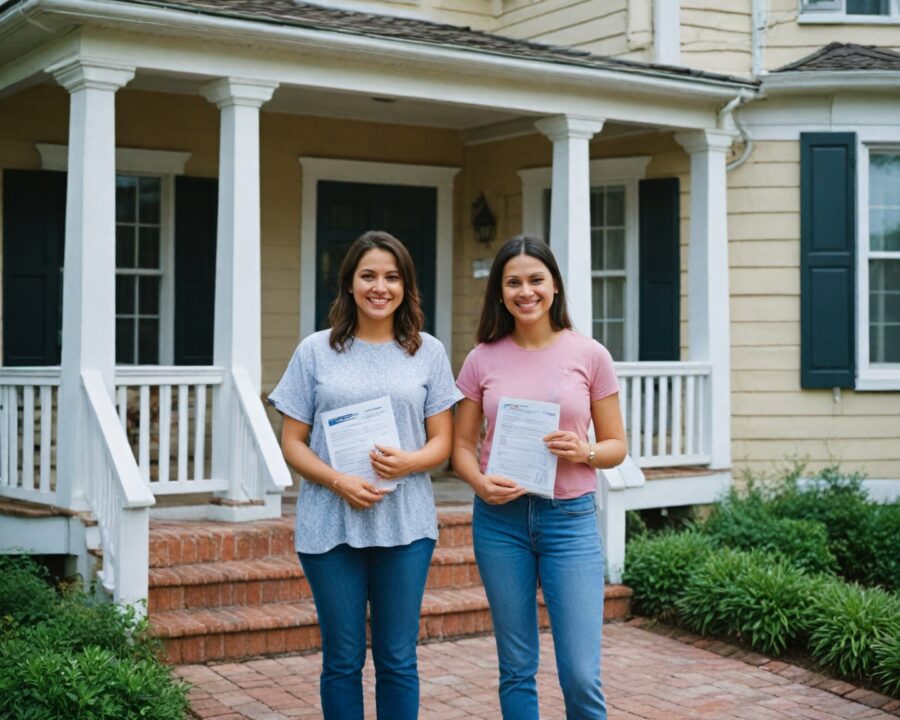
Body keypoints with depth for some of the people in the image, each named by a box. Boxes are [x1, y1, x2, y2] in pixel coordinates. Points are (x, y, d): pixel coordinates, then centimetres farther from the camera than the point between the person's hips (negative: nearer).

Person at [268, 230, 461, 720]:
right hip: (330, 526, -1)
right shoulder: (316, 351, 3)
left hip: (405, 524, 1)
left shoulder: (427, 353, 7)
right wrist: (339, 482, -15)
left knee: (398, 660, 8)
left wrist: (409, 462, -16)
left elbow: (441, 441, 6)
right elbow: (293, 443, 2)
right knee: (343, 660, 8)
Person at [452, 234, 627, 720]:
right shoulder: (483, 359, 3)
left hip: (570, 517, -1)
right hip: (500, 518, 2)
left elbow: (616, 445, 5)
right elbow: (462, 444, 8)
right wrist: (481, 482, -13)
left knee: (581, 675, -4)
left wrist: (584, 452, -16)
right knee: (516, 670, 10)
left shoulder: (589, 355, 0)